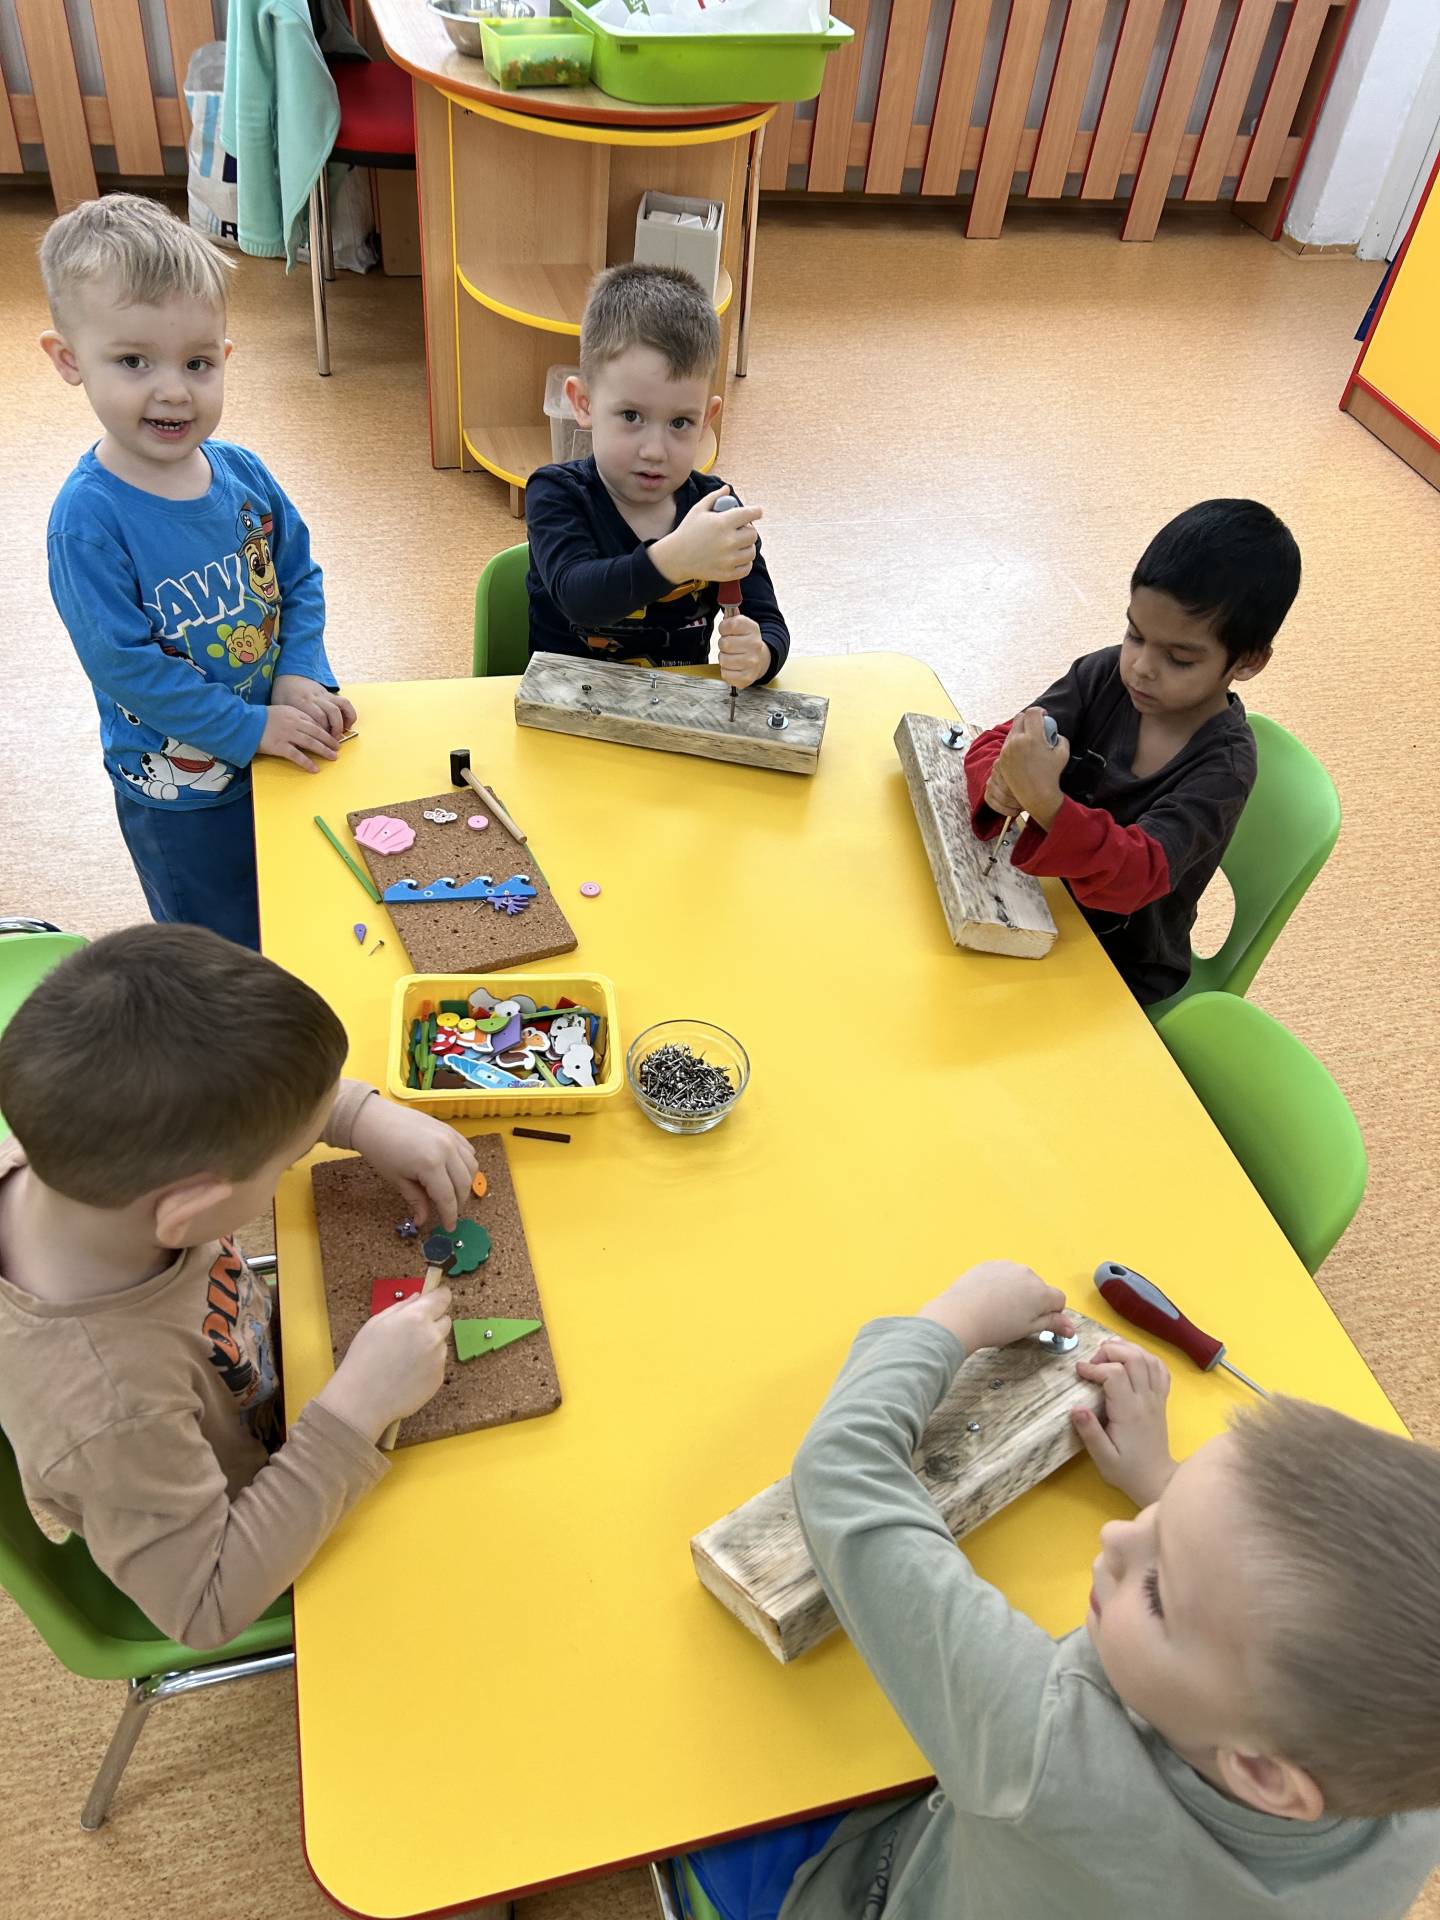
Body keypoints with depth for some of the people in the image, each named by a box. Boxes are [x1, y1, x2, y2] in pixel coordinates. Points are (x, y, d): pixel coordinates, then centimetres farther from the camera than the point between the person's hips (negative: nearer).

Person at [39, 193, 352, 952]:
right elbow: (124, 663, -24)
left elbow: (299, 577, 4)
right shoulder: (87, 519, -23)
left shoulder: (242, 473, -7)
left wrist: (303, 673, -12)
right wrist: (250, 727, -23)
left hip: (280, 752, 5)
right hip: (180, 790, -5)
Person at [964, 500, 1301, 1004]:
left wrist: (1046, 803, -52)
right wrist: (1000, 783, -36)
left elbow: (1138, 872, -35)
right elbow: (998, 742, -11)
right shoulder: (1105, 674, -10)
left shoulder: (1224, 765, -23)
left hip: (1125, 976, -5)